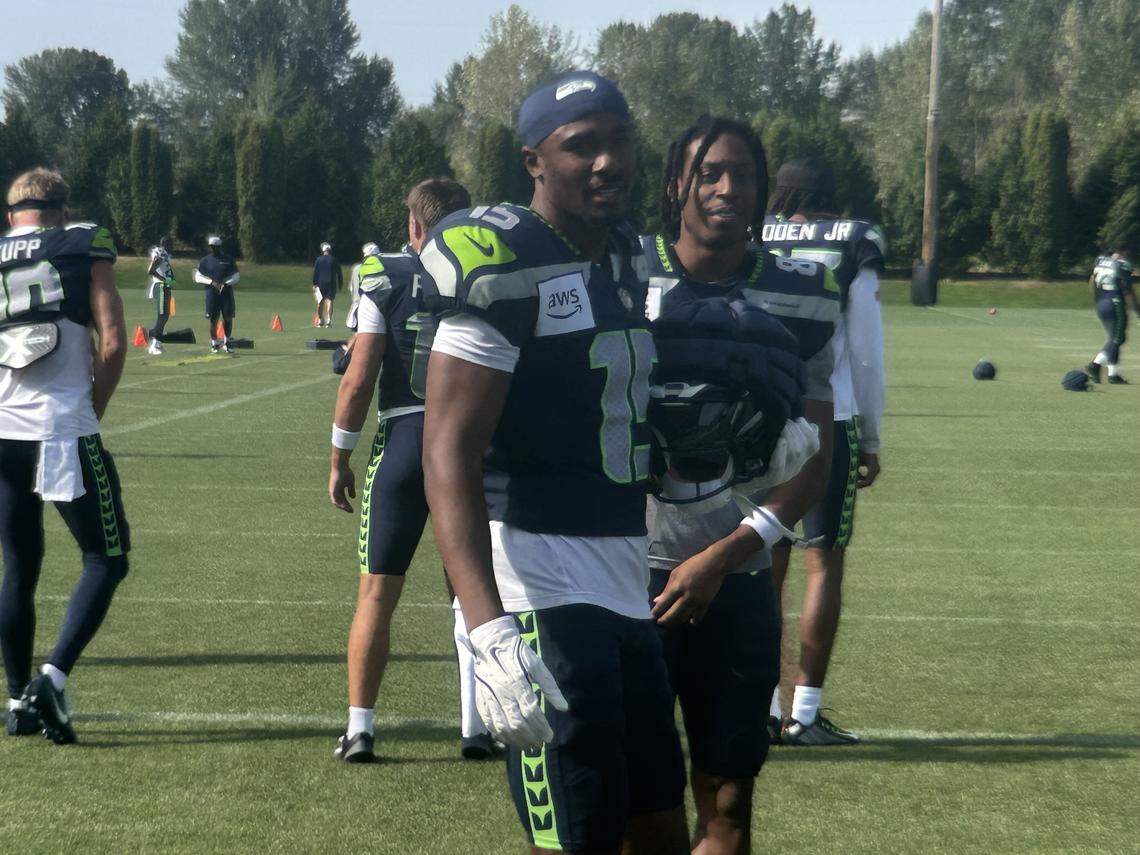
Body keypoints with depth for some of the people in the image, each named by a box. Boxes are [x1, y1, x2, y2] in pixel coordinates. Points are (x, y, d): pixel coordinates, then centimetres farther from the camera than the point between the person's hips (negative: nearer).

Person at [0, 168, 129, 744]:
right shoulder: (84, 249, 2)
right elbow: (112, 341, -7)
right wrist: (93, 410, 6)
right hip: (62, 428, -4)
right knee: (106, 559, 6)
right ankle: (52, 678, -9)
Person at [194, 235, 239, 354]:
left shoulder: (228, 260, 6)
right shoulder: (205, 261, 6)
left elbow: (236, 277, 6)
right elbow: (198, 277, 3)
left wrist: (225, 284, -11)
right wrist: (212, 282, -11)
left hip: (227, 293, 0)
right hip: (212, 294, 0)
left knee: (228, 318, -1)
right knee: (213, 320, 0)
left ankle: (228, 341, 18)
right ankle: (214, 343, 12)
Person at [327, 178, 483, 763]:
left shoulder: (386, 278, -3)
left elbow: (359, 379, -5)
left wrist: (339, 459, 4)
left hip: (403, 443, -2)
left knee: (377, 592, 7)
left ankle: (360, 728, 7)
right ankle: (476, 728, 13)